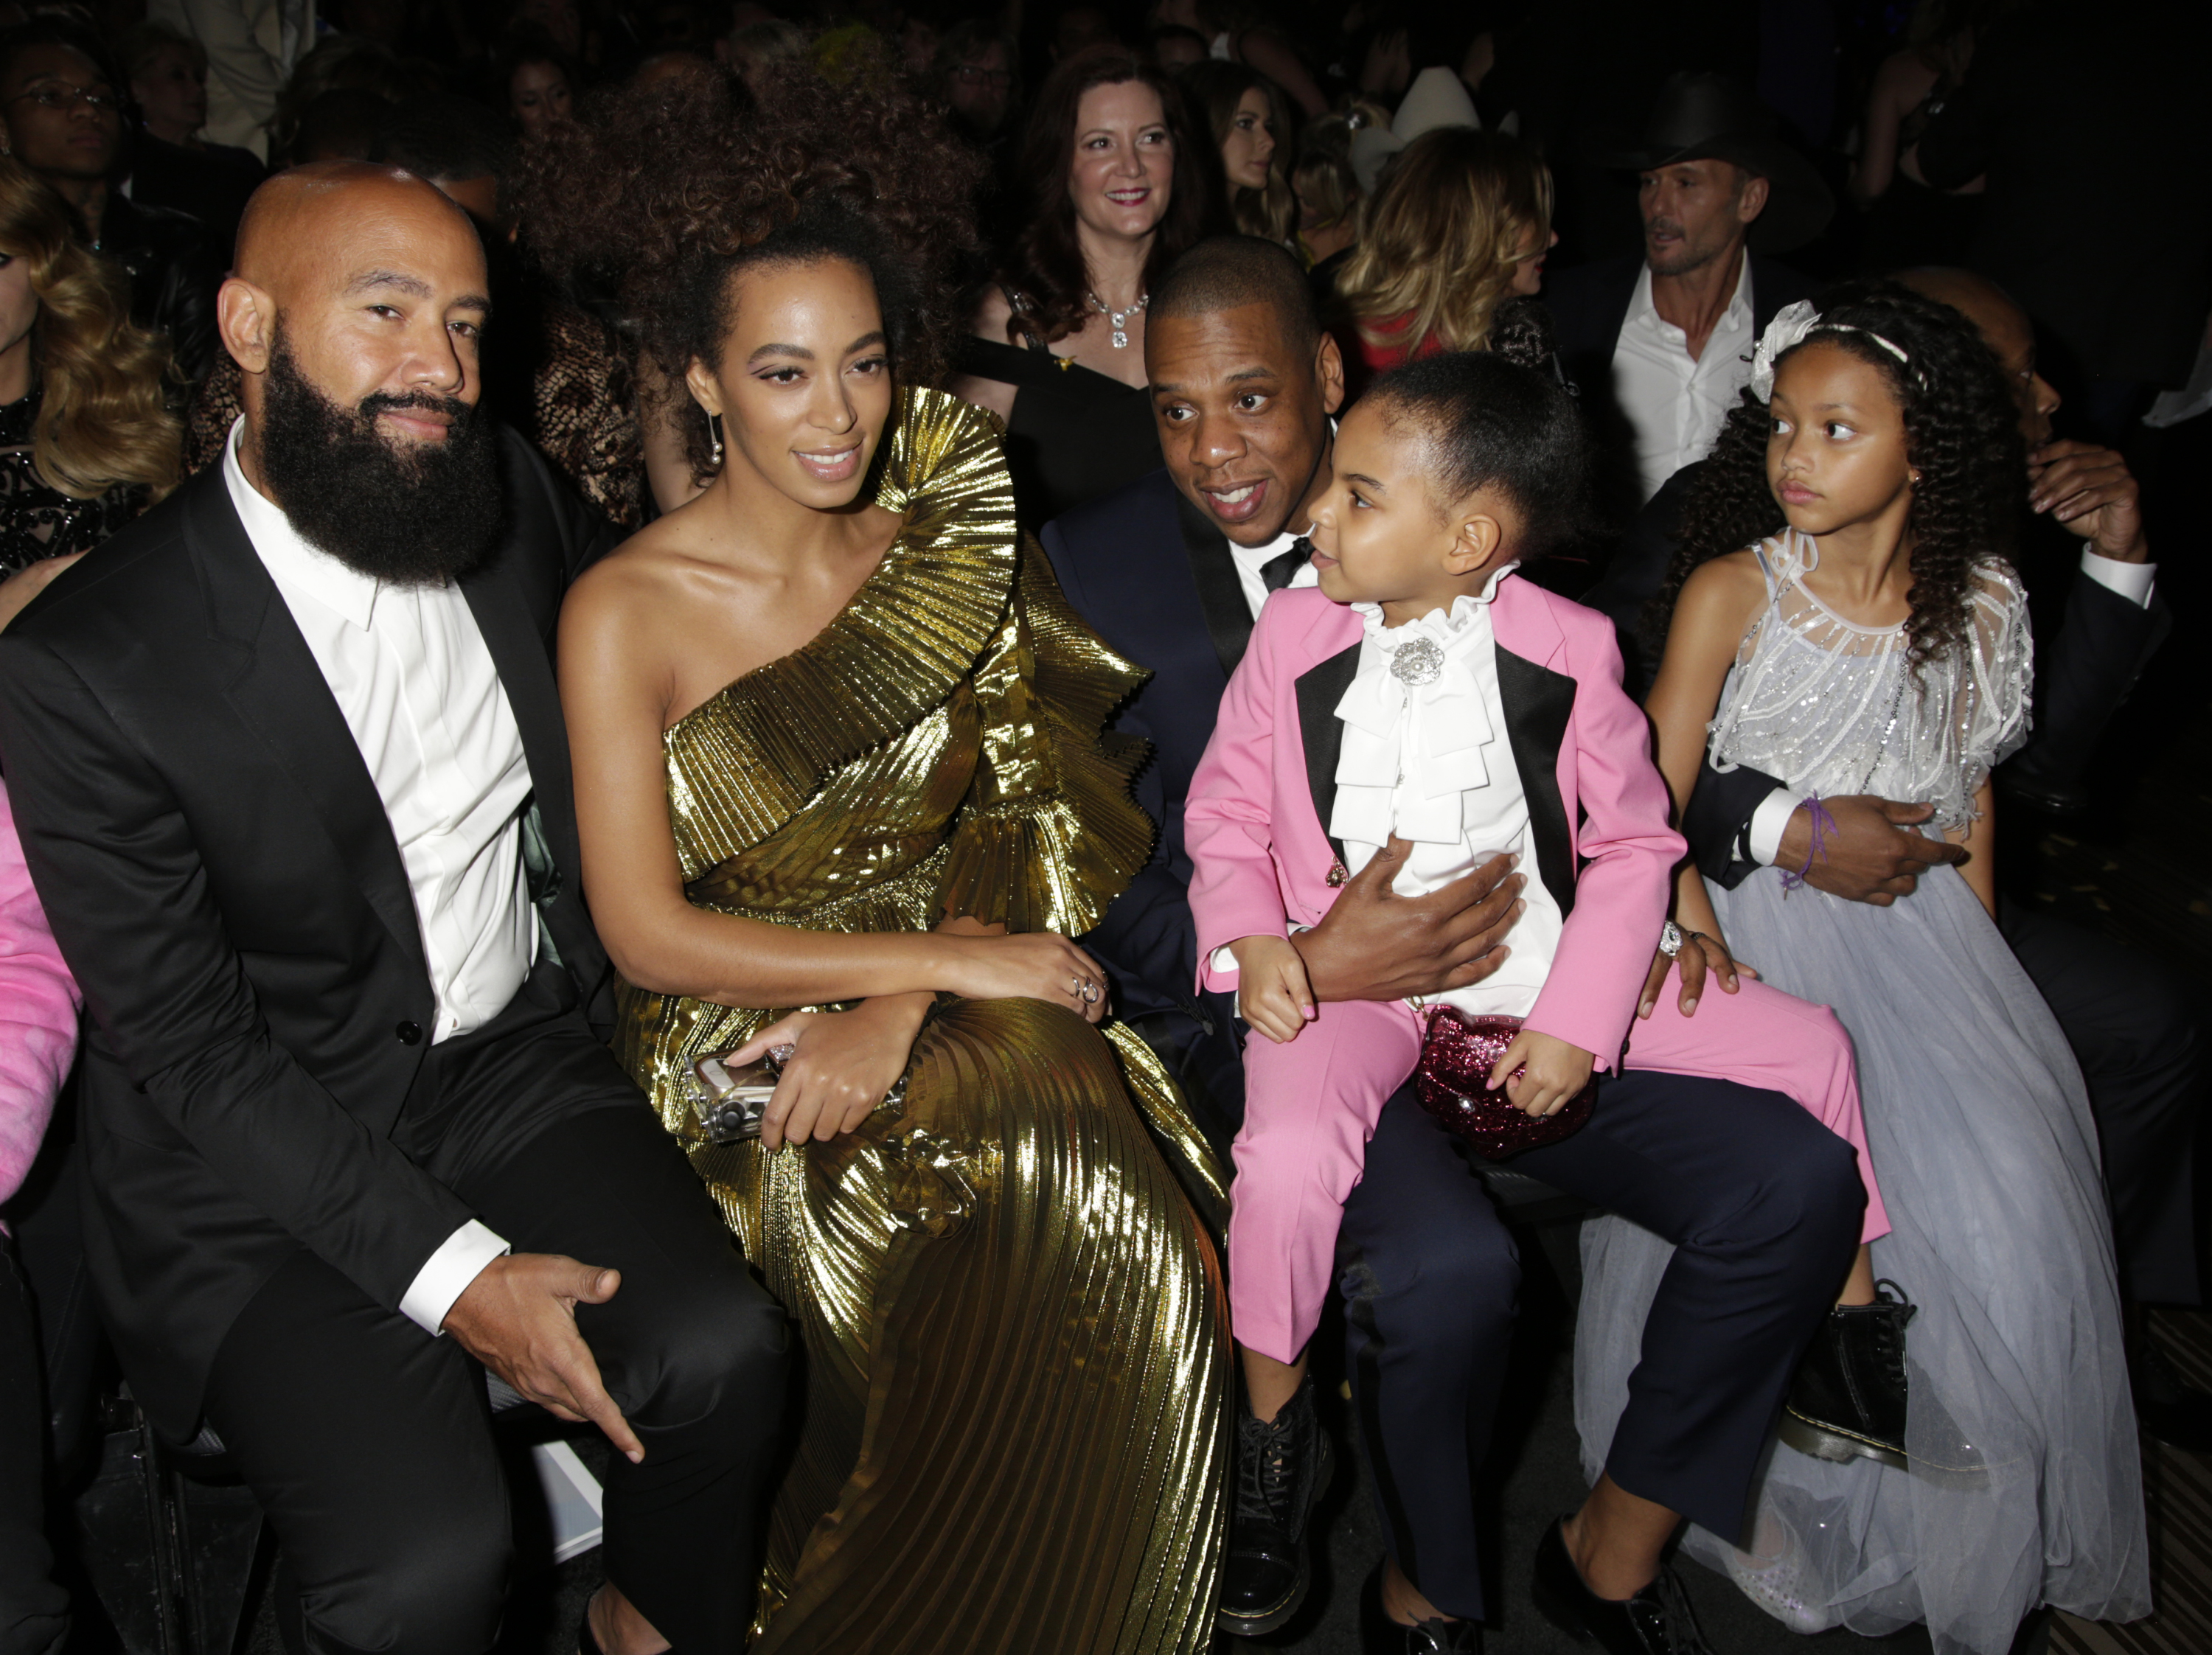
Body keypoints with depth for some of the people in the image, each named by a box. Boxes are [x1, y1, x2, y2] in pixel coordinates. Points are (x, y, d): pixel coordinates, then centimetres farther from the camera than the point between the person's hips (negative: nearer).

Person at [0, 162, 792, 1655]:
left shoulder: (515, 497, -2)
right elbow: (183, 1044, -14)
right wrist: (448, 1271, -20)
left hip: (515, 1066, 5)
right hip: (255, 1146, -4)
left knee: (722, 1351, -19)